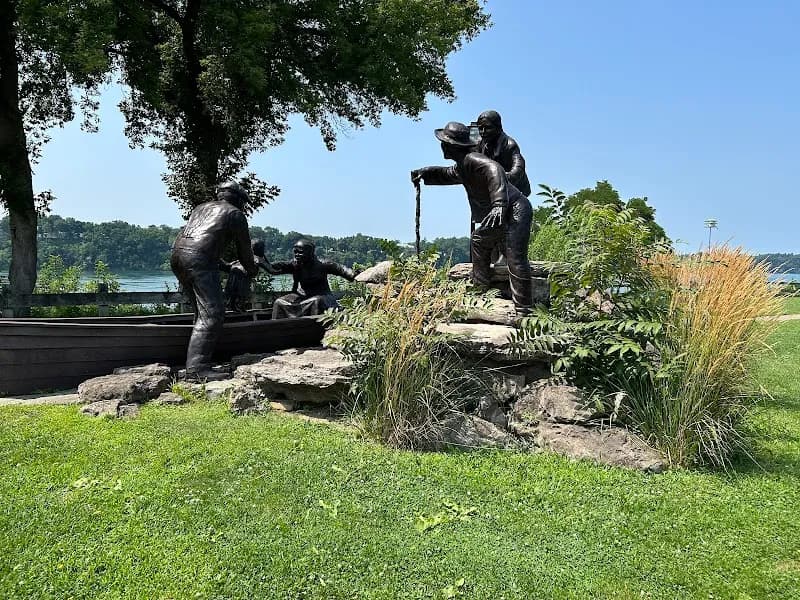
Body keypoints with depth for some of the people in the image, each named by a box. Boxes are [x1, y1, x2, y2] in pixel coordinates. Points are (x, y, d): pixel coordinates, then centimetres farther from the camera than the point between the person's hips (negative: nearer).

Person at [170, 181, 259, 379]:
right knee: (212, 313, -11)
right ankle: (196, 368, -21)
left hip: (177, 254, 8)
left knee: (203, 312, 17)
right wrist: (251, 270, 35)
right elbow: (244, 249, 14)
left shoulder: (201, 207, 32)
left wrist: (227, 267, 43)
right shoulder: (235, 214, 11)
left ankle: (197, 362, 18)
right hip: (198, 260, -8)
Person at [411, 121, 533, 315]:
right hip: (502, 214, 11)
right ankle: (480, 290, 31)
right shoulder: (461, 166, 15)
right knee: (478, 240, 22)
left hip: (516, 210, -11)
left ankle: (523, 311, -18)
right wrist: (425, 173, 24)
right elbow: (447, 174, 38)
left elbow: (494, 170, -37)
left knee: (515, 258, -18)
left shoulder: (472, 160, -18)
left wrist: (498, 205, -49)